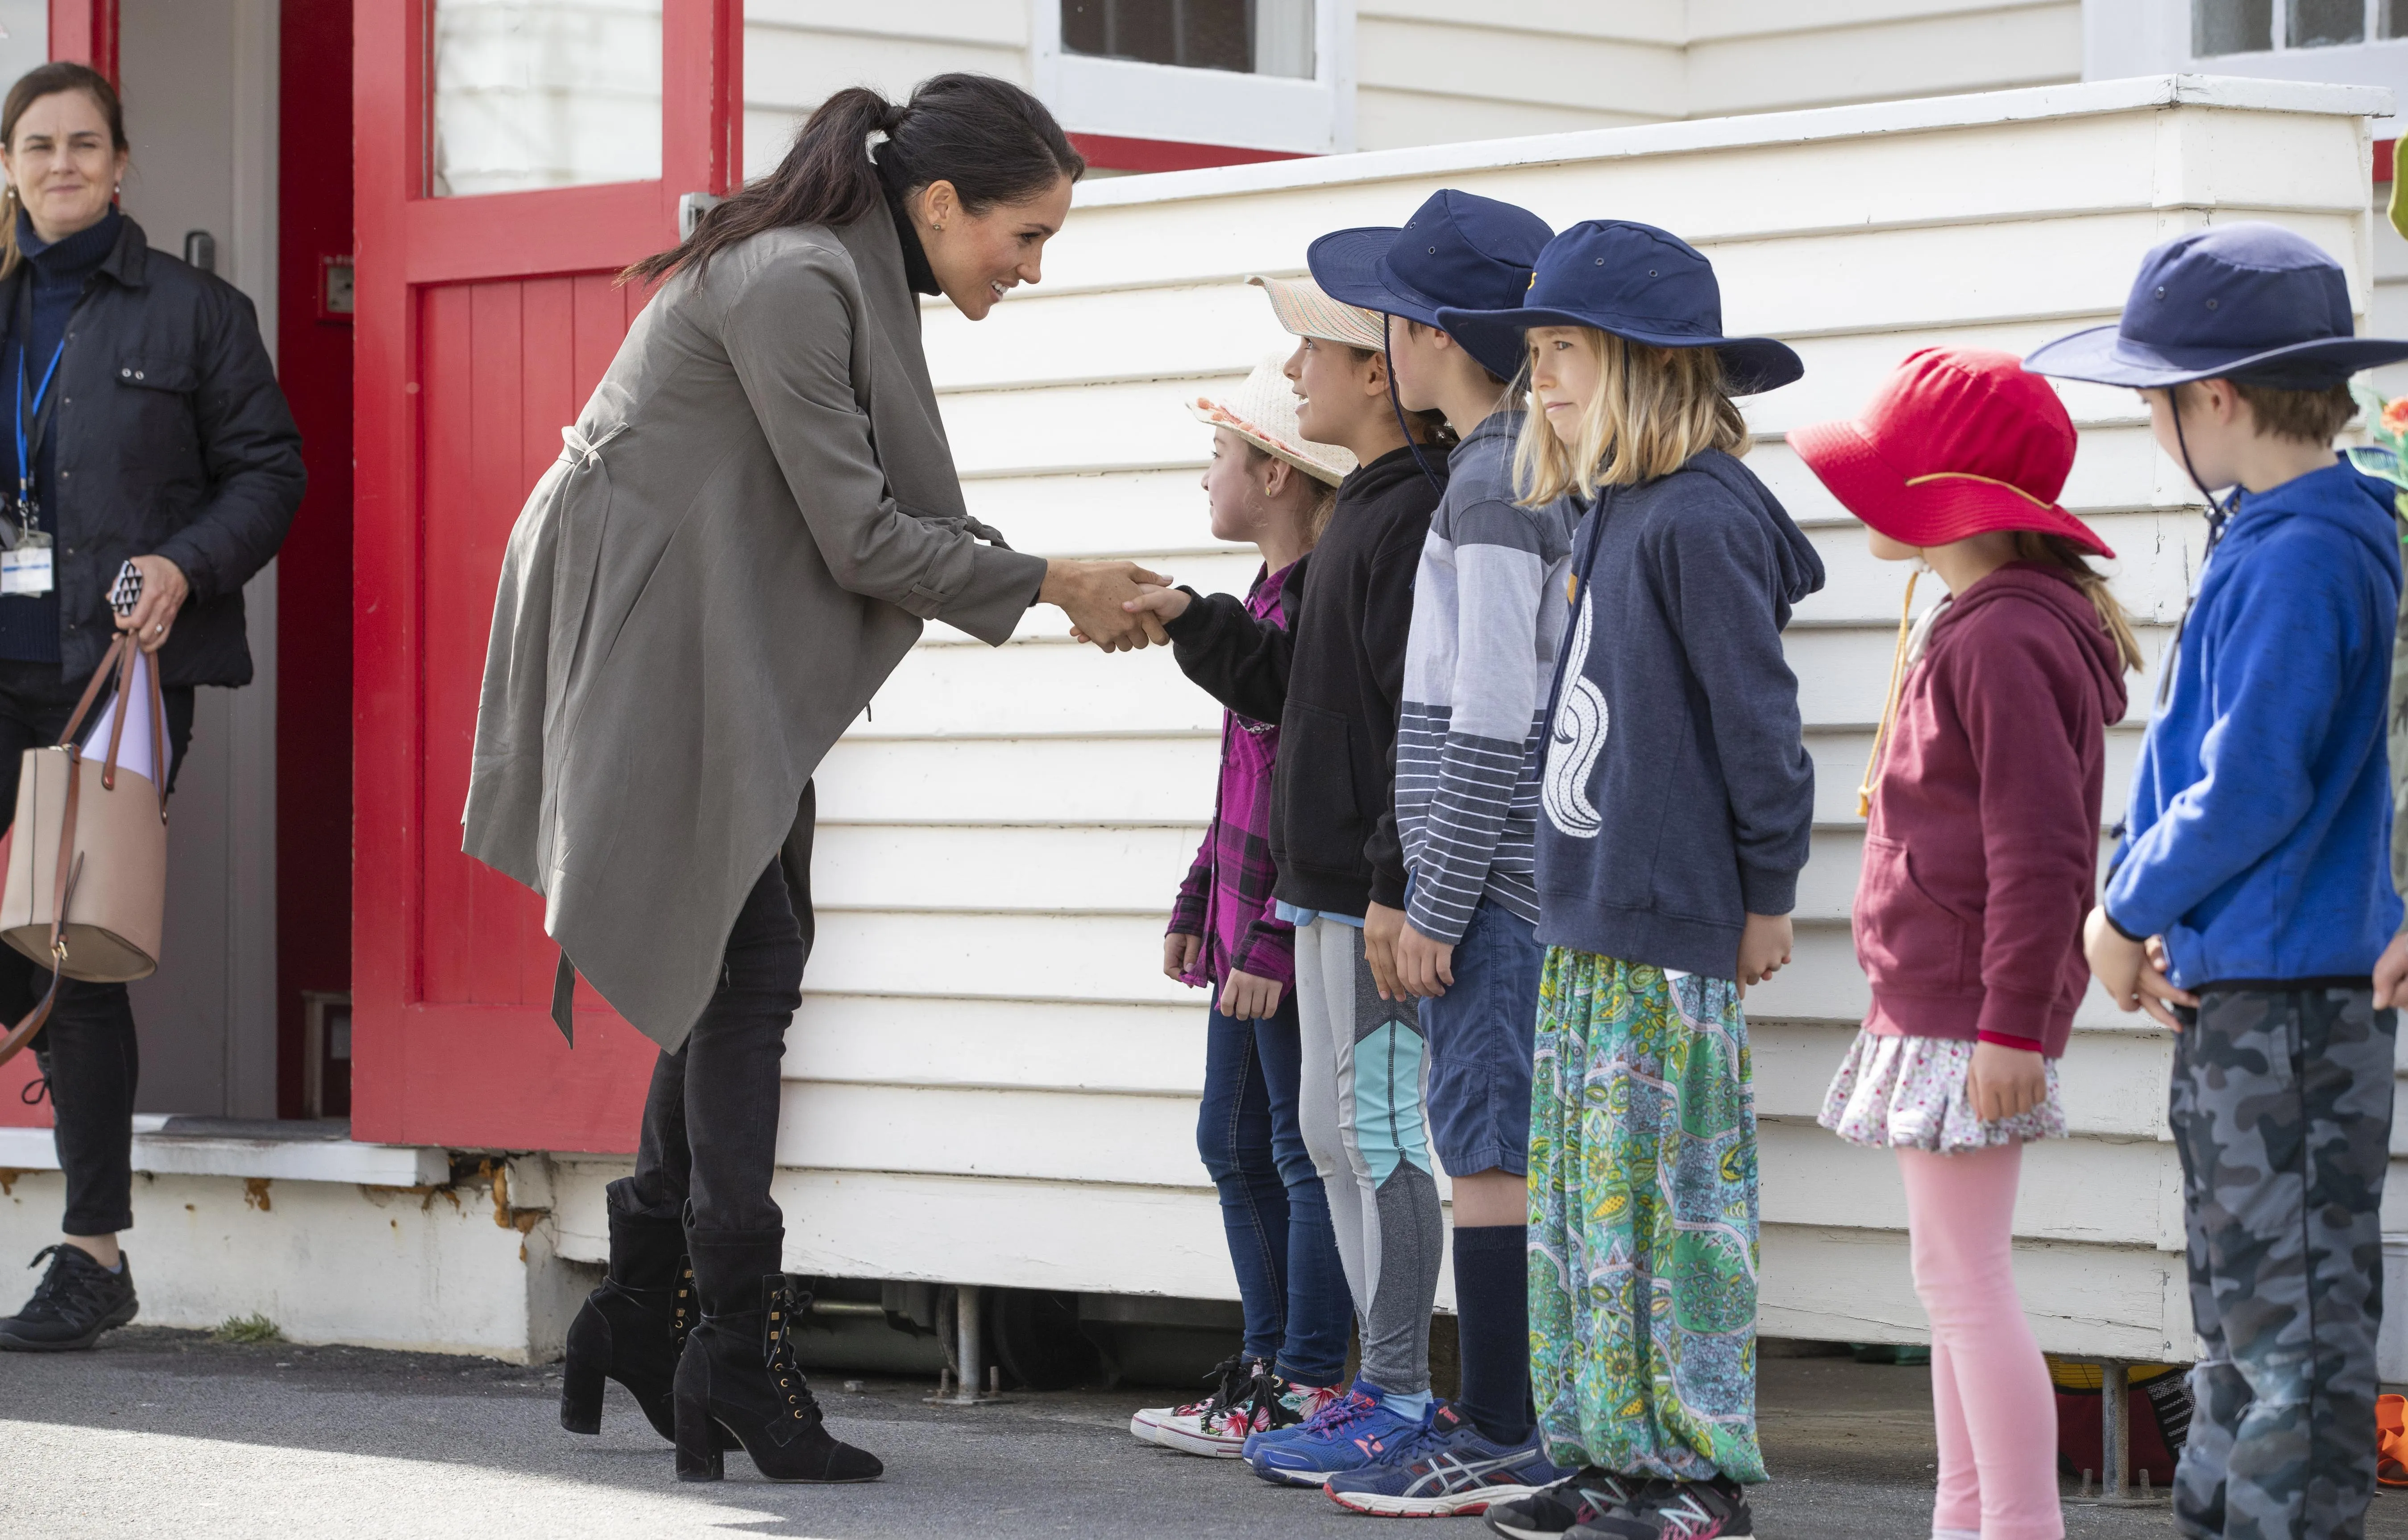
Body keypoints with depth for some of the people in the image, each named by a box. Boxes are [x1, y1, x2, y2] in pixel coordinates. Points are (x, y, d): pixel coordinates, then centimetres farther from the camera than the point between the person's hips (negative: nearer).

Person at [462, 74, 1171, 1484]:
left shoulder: (853, 282, 10)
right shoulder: (794, 284, -21)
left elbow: (873, 514, 13)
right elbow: (860, 535, -20)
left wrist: (1069, 594, 5)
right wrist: (1050, 586, -11)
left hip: (721, 653, 10)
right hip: (655, 649, -10)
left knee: (749, 963, 9)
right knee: (751, 960, -8)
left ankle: (647, 1310, 17)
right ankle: (738, 1351, -5)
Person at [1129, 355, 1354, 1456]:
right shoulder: (1269, 599, 15)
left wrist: (1274, 940, -21)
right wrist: (1199, 902, 20)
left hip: (1298, 923, -10)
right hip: (1248, 918, 10)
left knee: (1305, 1148, -5)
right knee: (1233, 1141, 13)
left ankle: (1308, 1389, 0)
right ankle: (1268, 1365, 20)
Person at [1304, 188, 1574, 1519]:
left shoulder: (1493, 483, -14)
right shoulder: (1538, 473, 16)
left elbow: (1493, 718, -19)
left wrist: (1435, 907, -15)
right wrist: (1413, 890, 22)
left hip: (1492, 869, -10)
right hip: (1509, 873, 10)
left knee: (1487, 1147, -7)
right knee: (1492, 1145, 11)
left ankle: (1502, 1441, -5)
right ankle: (1500, 1417, 15)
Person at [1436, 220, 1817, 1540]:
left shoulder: (1699, 519, -14)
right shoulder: (1613, 516, 14)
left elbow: (1758, 722, -14)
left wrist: (1767, 895, -10)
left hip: (1672, 932, -9)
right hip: (1587, 927, 9)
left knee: (1667, 1190, -5)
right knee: (1579, 1195, 11)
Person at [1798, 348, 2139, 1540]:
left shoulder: (2003, 642, -17)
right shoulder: (1972, 627, 16)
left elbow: (2038, 849, -23)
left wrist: (2011, 1024, -24)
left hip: (1968, 1018, -11)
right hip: (1939, 1008, 11)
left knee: (1963, 1278, -10)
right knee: (1955, 1276, 16)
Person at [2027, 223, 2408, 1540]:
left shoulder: (2302, 561, -18)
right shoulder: (2263, 541, 12)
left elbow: (2250, 789, -21)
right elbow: (2186, 745, 18)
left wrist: (2129, 911, -8)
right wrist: (2138, 905, 5)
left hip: (2292, 995, -10)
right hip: (2233, 986, 10)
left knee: (2292, 1318, -4)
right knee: (2239, 1301, 18)